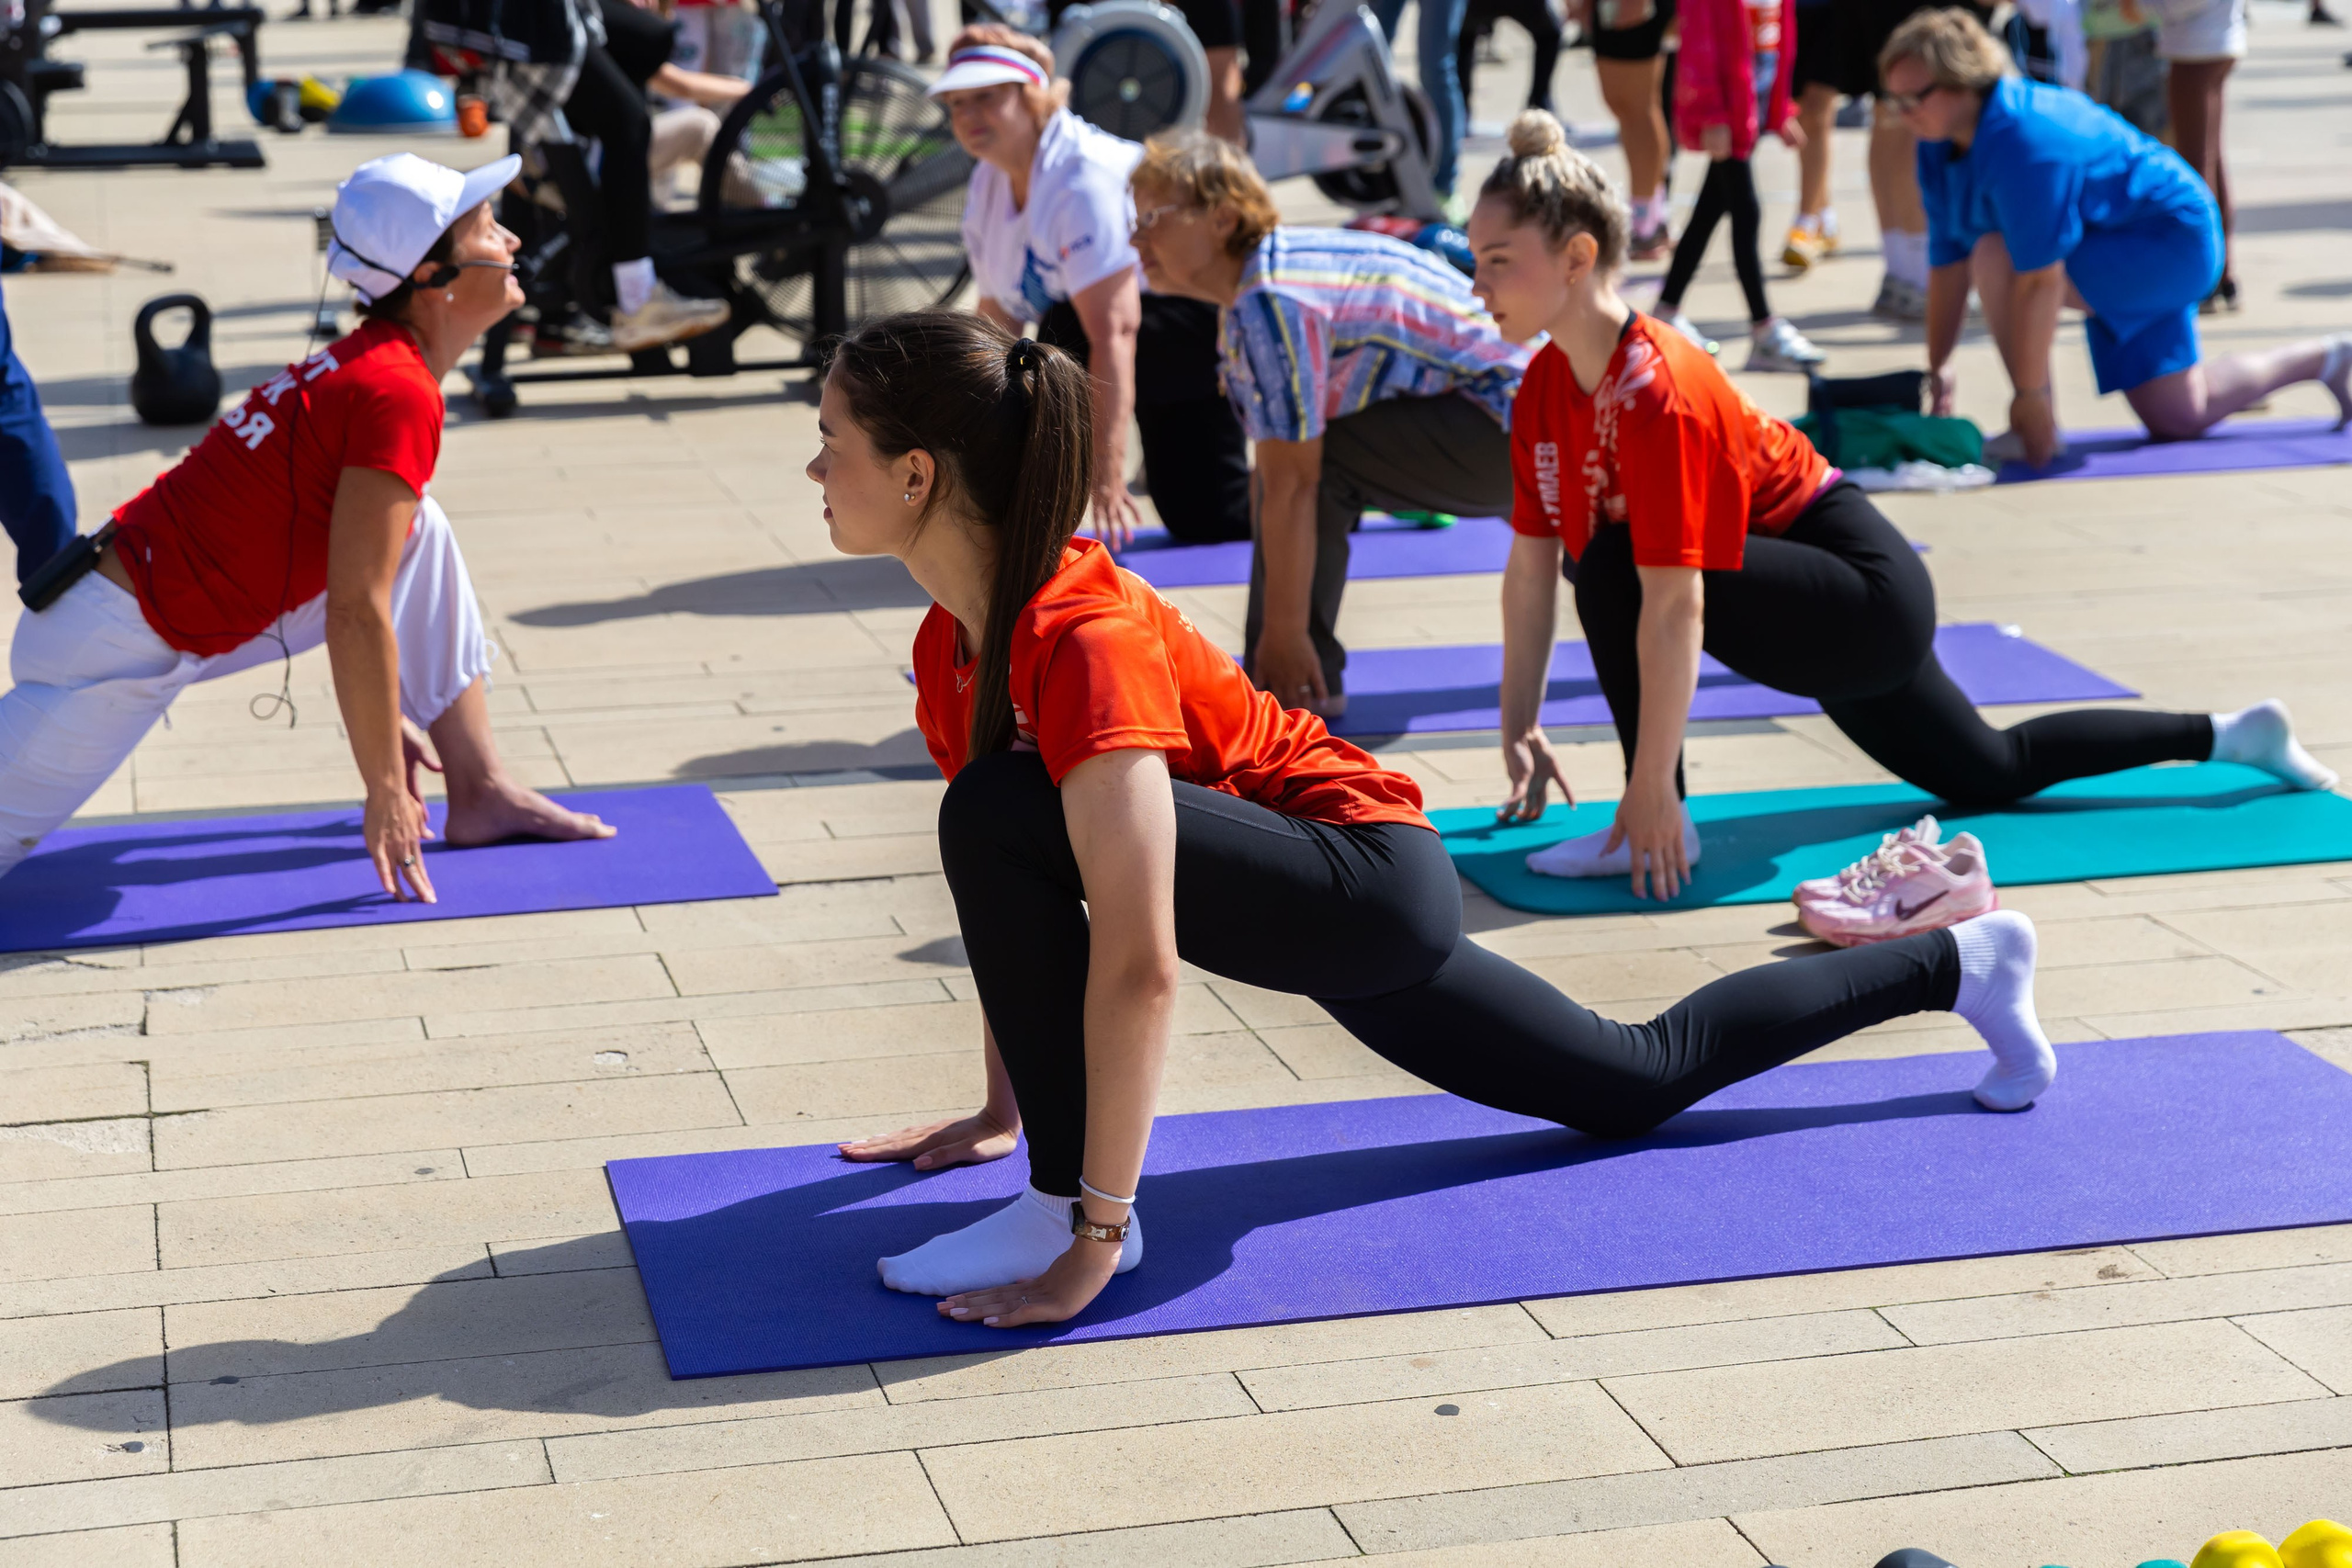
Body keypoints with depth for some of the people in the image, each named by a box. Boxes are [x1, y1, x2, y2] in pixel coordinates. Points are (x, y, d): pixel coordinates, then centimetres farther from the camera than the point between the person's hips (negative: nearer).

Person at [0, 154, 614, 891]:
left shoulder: (365, 362, 6)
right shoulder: (400, 394, -22)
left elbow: (352, 593, 18)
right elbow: (355, 616, -23)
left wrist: (380, 714, 23)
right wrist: (386, 792, -16)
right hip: (122, 645, -10)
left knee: (416, 532, 7)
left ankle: (481, 795, 8)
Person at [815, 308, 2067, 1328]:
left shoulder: (1079, 639, -30)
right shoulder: (953, 644, -3)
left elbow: (1139, 964, -34)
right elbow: (1010, 906, 11)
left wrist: (1094, 1229, -32)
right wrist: (1005, 1108, 14)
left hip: (1371, 882, -10)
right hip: (1314, 912, 10)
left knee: (1003, 818, -29)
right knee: (1639, 1083, 25)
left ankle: (1061, 1213, -17)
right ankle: (1952, 964, 41)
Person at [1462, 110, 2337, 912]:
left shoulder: (1656, 390, -31)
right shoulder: (1545, 392, -4)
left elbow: (1675, 603, -35)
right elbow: (1529, 569, 2)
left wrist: (1653, 791, -36)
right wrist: (1520, 730, 1)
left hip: (1867, 597, -10)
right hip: (1836, 614, 10)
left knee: (1615, 566, -29)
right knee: (1988, 772, 26)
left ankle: (1653, 830, -19)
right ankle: (2227, 737, 42)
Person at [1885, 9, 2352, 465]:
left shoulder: (2025, 140, -34)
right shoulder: (1939, 147, -5)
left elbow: (2040, 278, -35)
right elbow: (1948, 263, 0)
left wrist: (2030, 391, -33)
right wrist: (1938, 368, 0)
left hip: (2169, 240, -10)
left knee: (1997, 257, -29)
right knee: (2180, 418, 18)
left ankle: (2033, 431, -19)